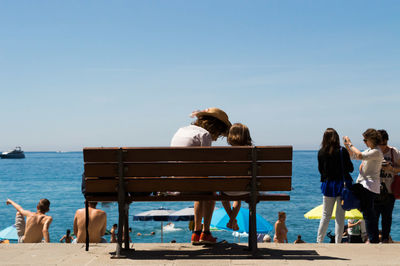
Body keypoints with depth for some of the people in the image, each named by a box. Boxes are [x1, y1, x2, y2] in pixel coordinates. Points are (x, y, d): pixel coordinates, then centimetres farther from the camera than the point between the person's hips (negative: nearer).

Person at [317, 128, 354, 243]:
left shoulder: (321, 152, -2)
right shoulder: (342, 151, -9)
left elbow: (320, 170, 5)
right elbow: (350, 168, -5)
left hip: (327, 185, 2)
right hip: (341, 184, -2)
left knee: (326, 215, 13)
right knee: (340, 216, 5)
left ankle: (319, 241, 14)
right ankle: (338, 242, 5)